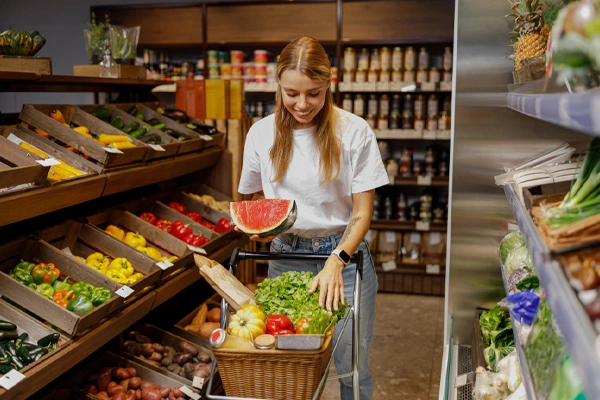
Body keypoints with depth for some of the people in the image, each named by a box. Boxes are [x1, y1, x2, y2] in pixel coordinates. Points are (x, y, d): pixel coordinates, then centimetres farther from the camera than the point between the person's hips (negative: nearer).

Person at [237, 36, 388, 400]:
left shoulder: (354, 132, -9)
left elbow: (362, 213, -8)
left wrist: (336, 262, -23)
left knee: (351, 369, 5)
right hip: (285, 256, 2)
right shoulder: (262, 132, 0)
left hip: (343, 253, -2)